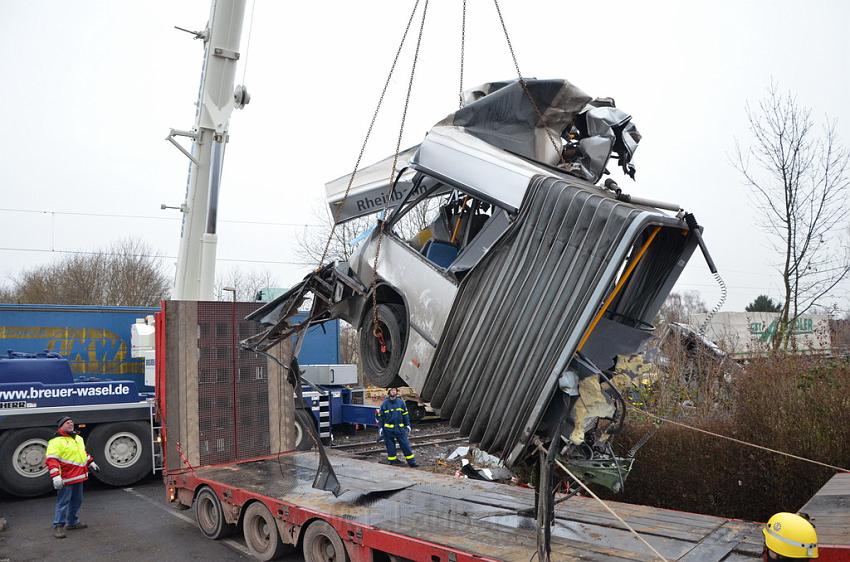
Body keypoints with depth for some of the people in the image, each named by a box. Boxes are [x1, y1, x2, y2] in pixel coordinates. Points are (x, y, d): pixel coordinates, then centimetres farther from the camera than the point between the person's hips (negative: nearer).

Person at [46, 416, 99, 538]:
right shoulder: (56, 441, -14)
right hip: (66, 478, -8)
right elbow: (52, 459, -21)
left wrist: (91, 462, 28)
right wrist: (56, 476, -29)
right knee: (63, 502, -3)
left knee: (77, 501, 17)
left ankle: (72, 522, 30)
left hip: (79, 477, 9)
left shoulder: (78, 438, 14)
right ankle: (58, 526, 6)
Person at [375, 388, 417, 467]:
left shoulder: (401, 402, 4)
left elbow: (405, 414, 11)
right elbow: (380, 416, 3)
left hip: (400, 428, 1)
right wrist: (380, 427, -2)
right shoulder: (385, 403, -2)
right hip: (388, 429, -1)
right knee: (390, 445, 5)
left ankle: (411, 461, 4)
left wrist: (408, 425, 8)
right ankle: (393, 460, 19)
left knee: (405, 444, 0)